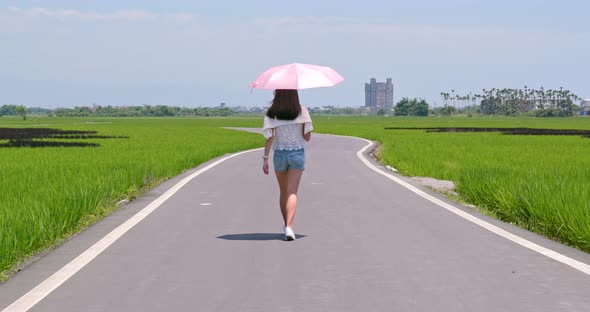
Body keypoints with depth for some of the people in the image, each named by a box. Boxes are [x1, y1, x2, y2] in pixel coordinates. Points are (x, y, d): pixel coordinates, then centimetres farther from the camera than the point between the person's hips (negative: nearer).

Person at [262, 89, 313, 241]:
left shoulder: (272, 113, -3)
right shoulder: (302, 110, -4)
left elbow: (269, 138, -8)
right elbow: (307, 137, -3)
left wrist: (265, 159, -6)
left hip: (279, 154, 1)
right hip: (297, 154, -1)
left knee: (283, 191, 18)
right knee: (292, 192, -8)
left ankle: (286, 225, 31)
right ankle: (289, 227, -24)